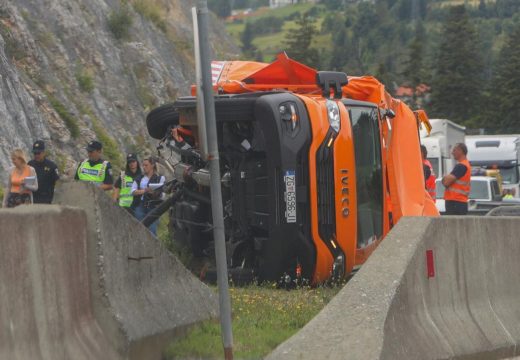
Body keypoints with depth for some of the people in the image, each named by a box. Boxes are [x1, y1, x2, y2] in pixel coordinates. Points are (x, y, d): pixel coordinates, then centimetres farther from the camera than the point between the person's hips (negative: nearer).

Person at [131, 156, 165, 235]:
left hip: (153, 207, -3)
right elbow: (133, 191, 4)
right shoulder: (139, 178, 14)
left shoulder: (160, 178, 3)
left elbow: (161, 194, -5)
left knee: (152, 230, -10)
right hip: (140, 206, 4)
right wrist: (144, 191, -13)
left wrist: (153, 192, -25)